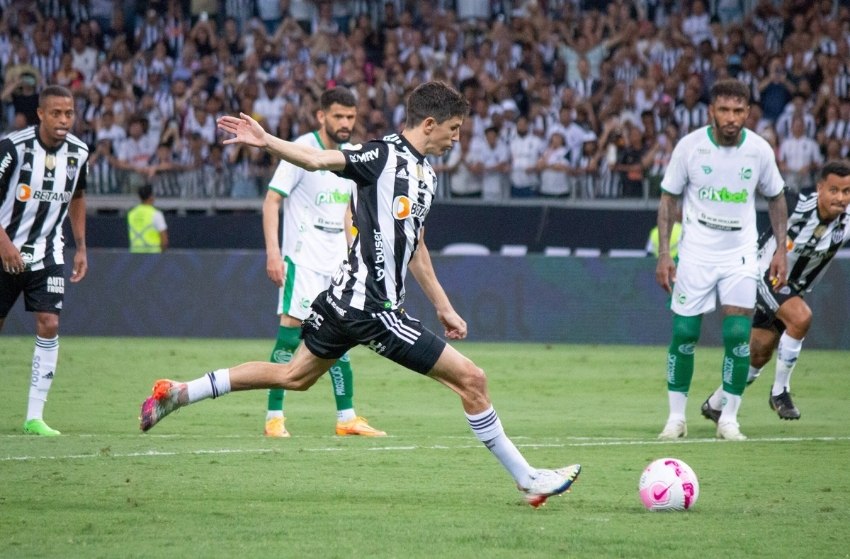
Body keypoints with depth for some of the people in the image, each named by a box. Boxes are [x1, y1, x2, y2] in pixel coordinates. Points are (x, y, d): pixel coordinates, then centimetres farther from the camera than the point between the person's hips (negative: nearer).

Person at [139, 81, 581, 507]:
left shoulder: (426, 174, 16)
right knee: (470, 380, -6)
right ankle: (526, 479, 3)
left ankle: (177, 393, 26)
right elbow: (317, 160, -20)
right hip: (372, 307, -10)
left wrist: (443, 307, 28)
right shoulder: (385, 155, -11)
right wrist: (265, 142, -34)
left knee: (294, 376, 22)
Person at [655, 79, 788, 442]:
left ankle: (728, 419, 3)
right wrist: (663, 254, -6)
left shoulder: (759, 150, -6)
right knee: (684, 334, -2)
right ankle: (676, 417, 13)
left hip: (740, 252, 1)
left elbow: (776, 198, 10)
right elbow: (669, 198, -1)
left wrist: (780, 250, 4)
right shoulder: (689, 146, -10)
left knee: (738, 334, -9)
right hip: (696, 251, -1)